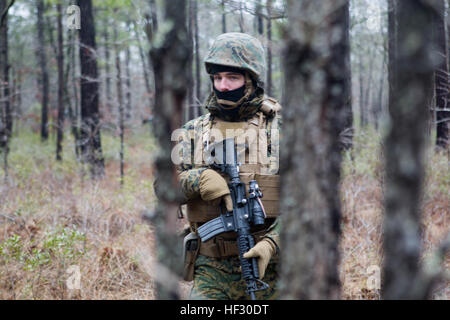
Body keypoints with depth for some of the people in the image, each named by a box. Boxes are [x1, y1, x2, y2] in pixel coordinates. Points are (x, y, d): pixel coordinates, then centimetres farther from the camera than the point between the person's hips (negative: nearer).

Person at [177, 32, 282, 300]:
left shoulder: (279, 131, 2)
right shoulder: (195, 132, 9)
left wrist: (271, 243, -17)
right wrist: (199, 178, -18)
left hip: (267, 270, -1)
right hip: (211, 270, 1)